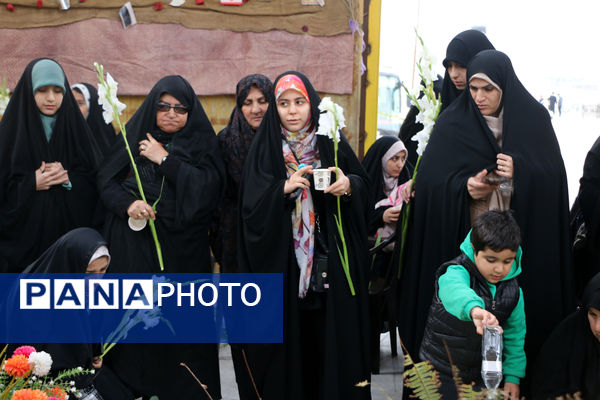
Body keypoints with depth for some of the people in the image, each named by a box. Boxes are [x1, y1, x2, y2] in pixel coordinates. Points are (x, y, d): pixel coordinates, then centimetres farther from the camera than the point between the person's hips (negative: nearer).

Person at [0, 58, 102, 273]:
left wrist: (69, 178, -10)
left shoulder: (74, 126, 9)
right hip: (23, 231, -2)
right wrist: (31, 184, -14)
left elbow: (96, 180, 6)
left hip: (69, 229, 2)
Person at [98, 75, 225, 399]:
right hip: (132, 248, 1)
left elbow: (208, 187, -9)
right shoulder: (134, 137, 11)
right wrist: (126, 203, -14)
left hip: (181, 252, -1)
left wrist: (165, 160, -10)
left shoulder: (201, 144, 7)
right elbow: (105, 179, 5)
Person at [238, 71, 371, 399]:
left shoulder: (331, 141, 4)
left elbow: (364, 184, 5)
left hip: (330, 258, 1)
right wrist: (284, 188, -21)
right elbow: (252, 205, -6)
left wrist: (349, 185, -16)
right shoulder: (265, 147, 1)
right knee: (289, 336, 2)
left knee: (334, 331, 2)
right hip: (282, 261, -1)